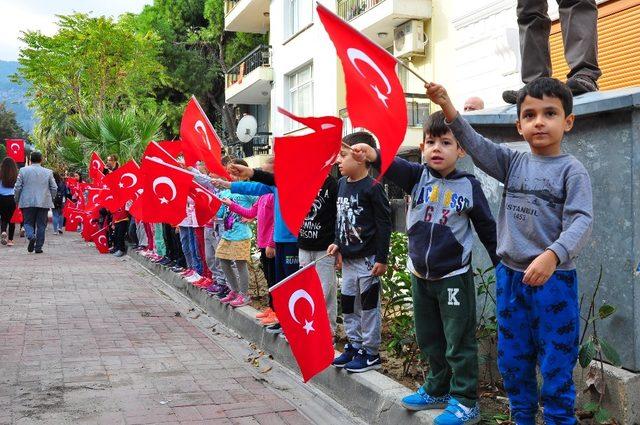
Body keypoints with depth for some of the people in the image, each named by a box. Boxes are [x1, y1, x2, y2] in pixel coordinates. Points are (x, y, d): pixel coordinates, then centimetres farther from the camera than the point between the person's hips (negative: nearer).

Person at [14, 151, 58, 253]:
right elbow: (54, 188, 3)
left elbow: (18, 187, 1)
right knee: (41, 225, 6)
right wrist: (50, 199, 18)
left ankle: (31, 236, -20)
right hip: (43, 203, 0)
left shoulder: (23, 170, 1)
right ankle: (38, 247, 6)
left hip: (27, 203, 0)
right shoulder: (48, 172, 2)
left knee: (28, 222, 10)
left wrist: (17, 200, 13)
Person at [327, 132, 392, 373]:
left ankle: (370, 353, 12)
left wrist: (381, 259, -15)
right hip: (348, 258, 8)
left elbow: (384, 224, -14)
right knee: (348, 305, 15)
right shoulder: (342, 184, 8)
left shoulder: (372, 188, -14)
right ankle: (354, 345, 28)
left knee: (368, 305, 2)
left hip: (367, 258, -8)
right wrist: (337, 243, 10)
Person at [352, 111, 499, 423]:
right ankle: (437, 390, 34)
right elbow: (394, 167, -24)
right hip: (421, 276, 4)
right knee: (429, 340, 17)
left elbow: (487, 228, 2)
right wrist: (373, 155, -46)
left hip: (454, 276, -4)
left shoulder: (469, 186, -7)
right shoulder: (417, 177, -3)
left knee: (459, 342, 2)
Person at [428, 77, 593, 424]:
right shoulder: (514, 163, 6)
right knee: (512, 359, 16)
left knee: (556, 363, 3)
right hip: (509, 276, 5)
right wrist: (447, 107, -19)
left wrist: (553, 255, -35)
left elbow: (581, 221, -18)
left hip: (553, 279, -5)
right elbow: (476, 145, -5)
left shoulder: (571, 170, -8)